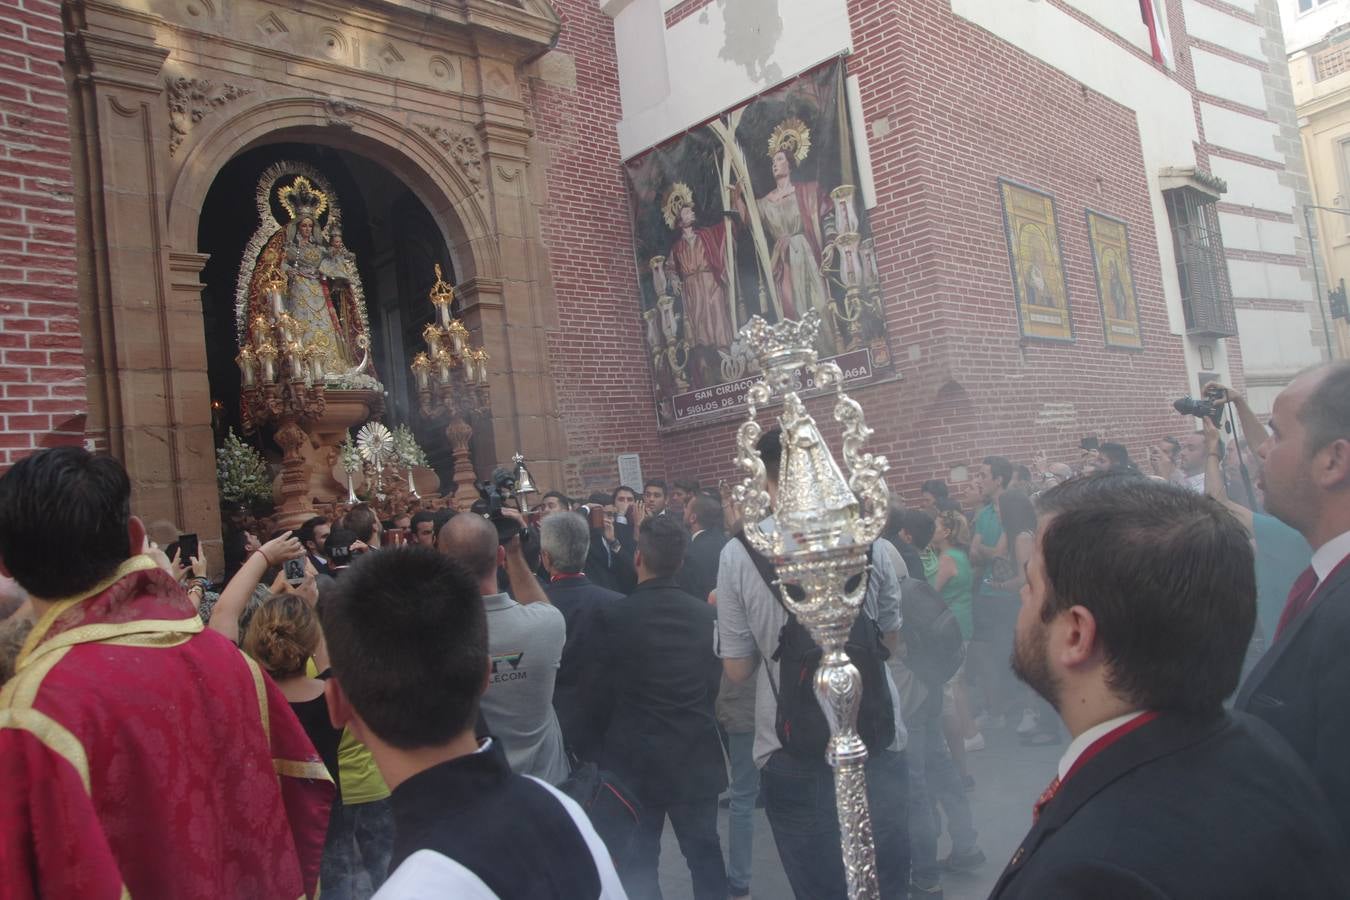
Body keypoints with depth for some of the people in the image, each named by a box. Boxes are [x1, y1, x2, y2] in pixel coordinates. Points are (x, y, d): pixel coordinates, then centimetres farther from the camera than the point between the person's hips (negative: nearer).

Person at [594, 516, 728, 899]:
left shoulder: (614, 617, -16)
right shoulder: (705, 614, -6)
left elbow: (600, 690, -7)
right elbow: (714, 684, 4)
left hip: (635, 761, -3)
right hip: (697, 758, 3)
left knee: (637, 863, 10)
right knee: (705, 855, 17)